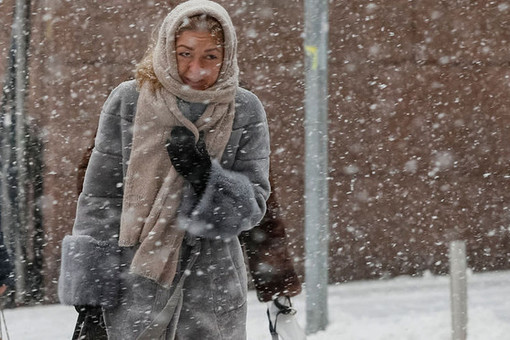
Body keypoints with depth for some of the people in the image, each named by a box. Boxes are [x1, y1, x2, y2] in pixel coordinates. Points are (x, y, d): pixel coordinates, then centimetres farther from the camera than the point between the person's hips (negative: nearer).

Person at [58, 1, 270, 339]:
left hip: (213, 280, 1)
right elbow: (99, 199, 2)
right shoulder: (129, 101, -2)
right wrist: (89, 295, -1)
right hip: (135, 279, -1)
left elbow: (252, 205, 0)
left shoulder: (245, 112, 0)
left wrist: (205, 176, -19)